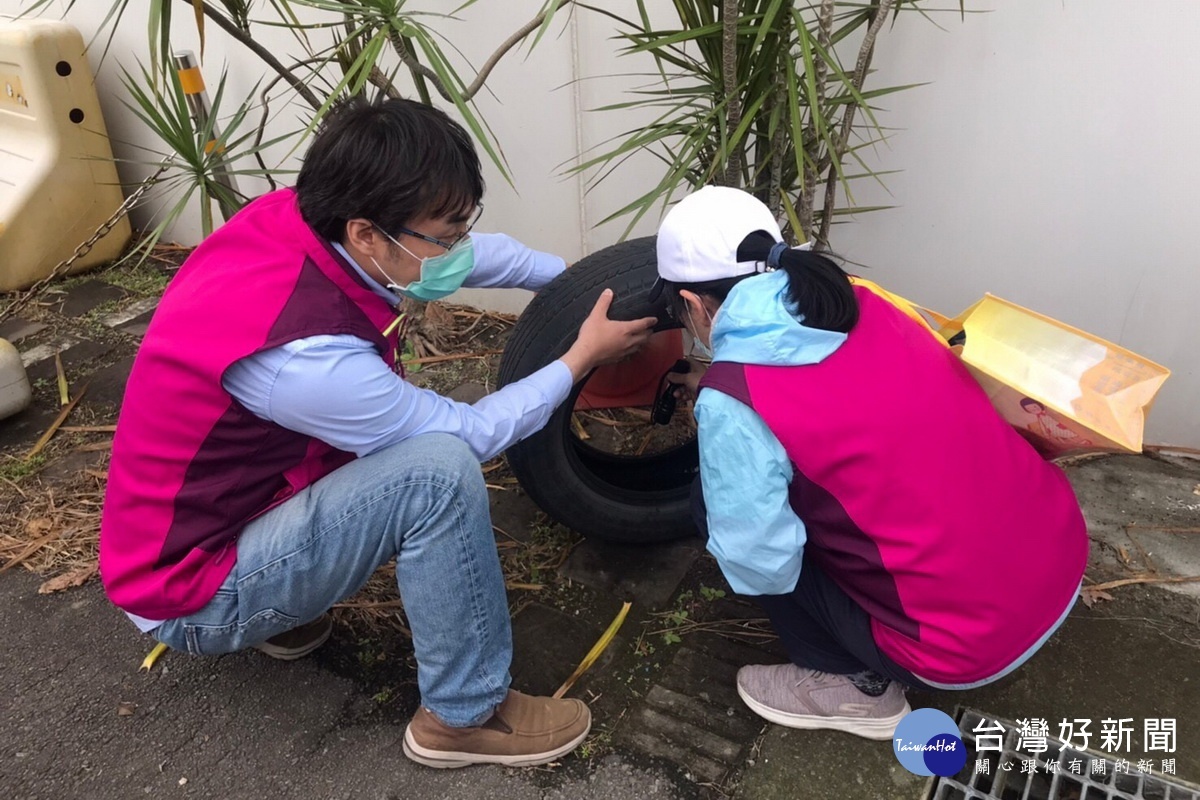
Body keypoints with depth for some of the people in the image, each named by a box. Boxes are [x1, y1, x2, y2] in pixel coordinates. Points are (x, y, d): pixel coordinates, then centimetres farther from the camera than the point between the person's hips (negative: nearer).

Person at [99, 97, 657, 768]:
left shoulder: (295, 217, -13)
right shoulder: (305, 353, -35)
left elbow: (475, 253, 4)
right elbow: (468, 433, -18)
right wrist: (582, 357, -9)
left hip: (202, 508, 9)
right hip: (194, 594, -8)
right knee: (440, 467, -26)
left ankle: (286, 606, 15)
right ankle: (466, 715, -6)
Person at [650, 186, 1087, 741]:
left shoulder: (733, 401, -20)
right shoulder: (860, 305, 3)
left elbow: (761, 568, -17)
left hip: (971, 643, -7)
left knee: (712, 505, 2)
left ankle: (855, 688, 12)